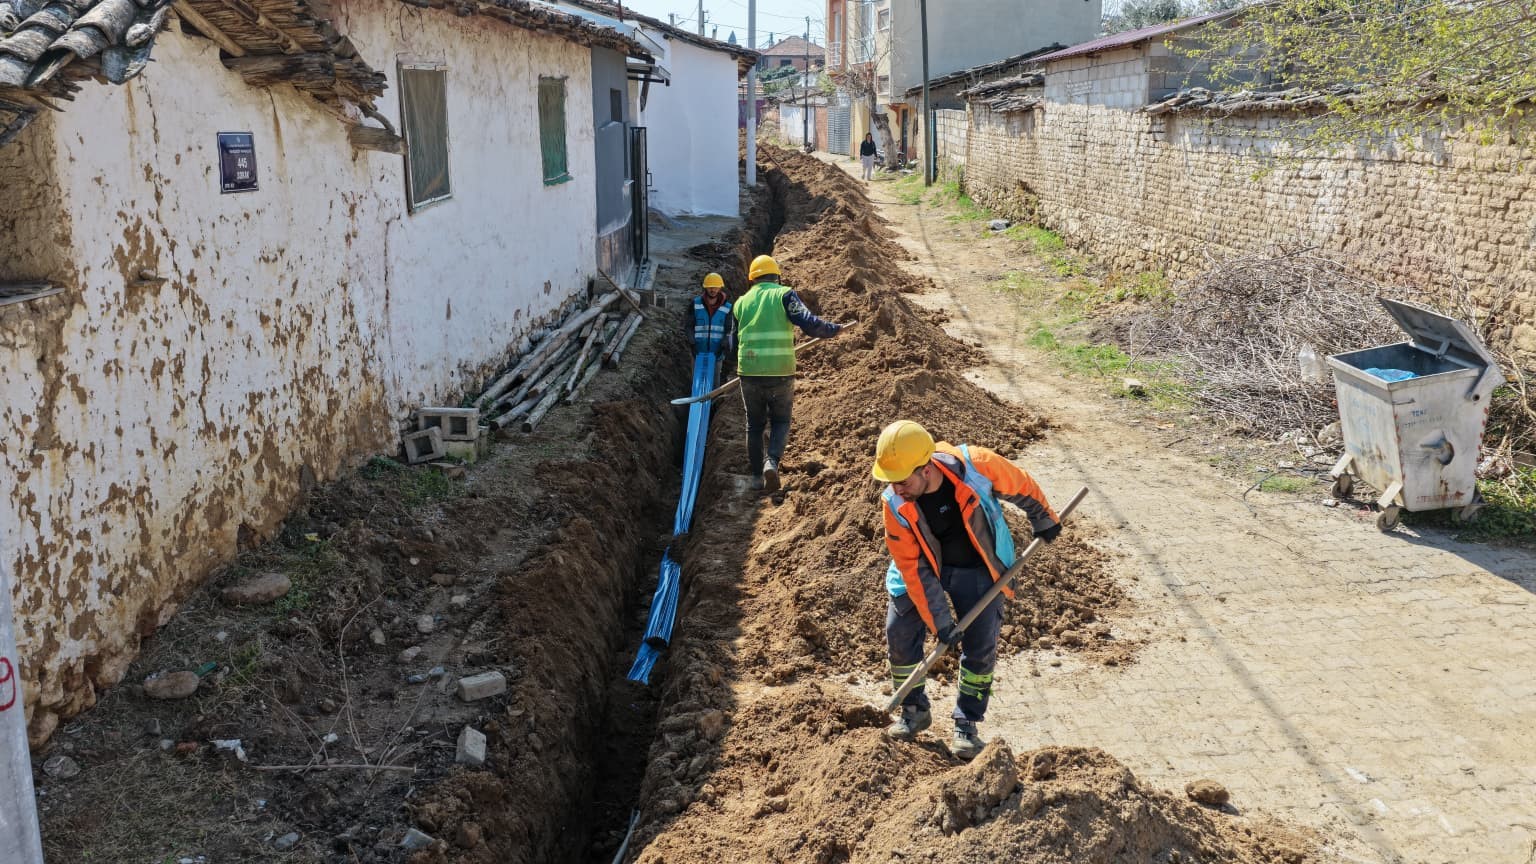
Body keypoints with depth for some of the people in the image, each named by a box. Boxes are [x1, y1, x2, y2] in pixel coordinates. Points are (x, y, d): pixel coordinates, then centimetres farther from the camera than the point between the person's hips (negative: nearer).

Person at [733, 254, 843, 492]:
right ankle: (772, 461, -11)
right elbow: (809, 323, -14)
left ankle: (757, 476, 18)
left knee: (754, 424, 16)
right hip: (780, 373, -3)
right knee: (780, 421, 13)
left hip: (749, 372, 3)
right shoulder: (784, 295, 0)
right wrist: (835, 329, 1)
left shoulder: (741, 302, 12)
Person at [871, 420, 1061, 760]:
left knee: (981, 647, -1)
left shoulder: (977, 466, -33)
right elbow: (913, 568, -19)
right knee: (900, 636, -3)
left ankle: (967, 725, 16)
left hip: (978, 569, -1)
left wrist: (1043, 520, 6)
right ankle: (914, 711, 20)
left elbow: (1021, 486, -10)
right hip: (924, 566, 1)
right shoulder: (894, 503, -27)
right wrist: (939, 621, -18)